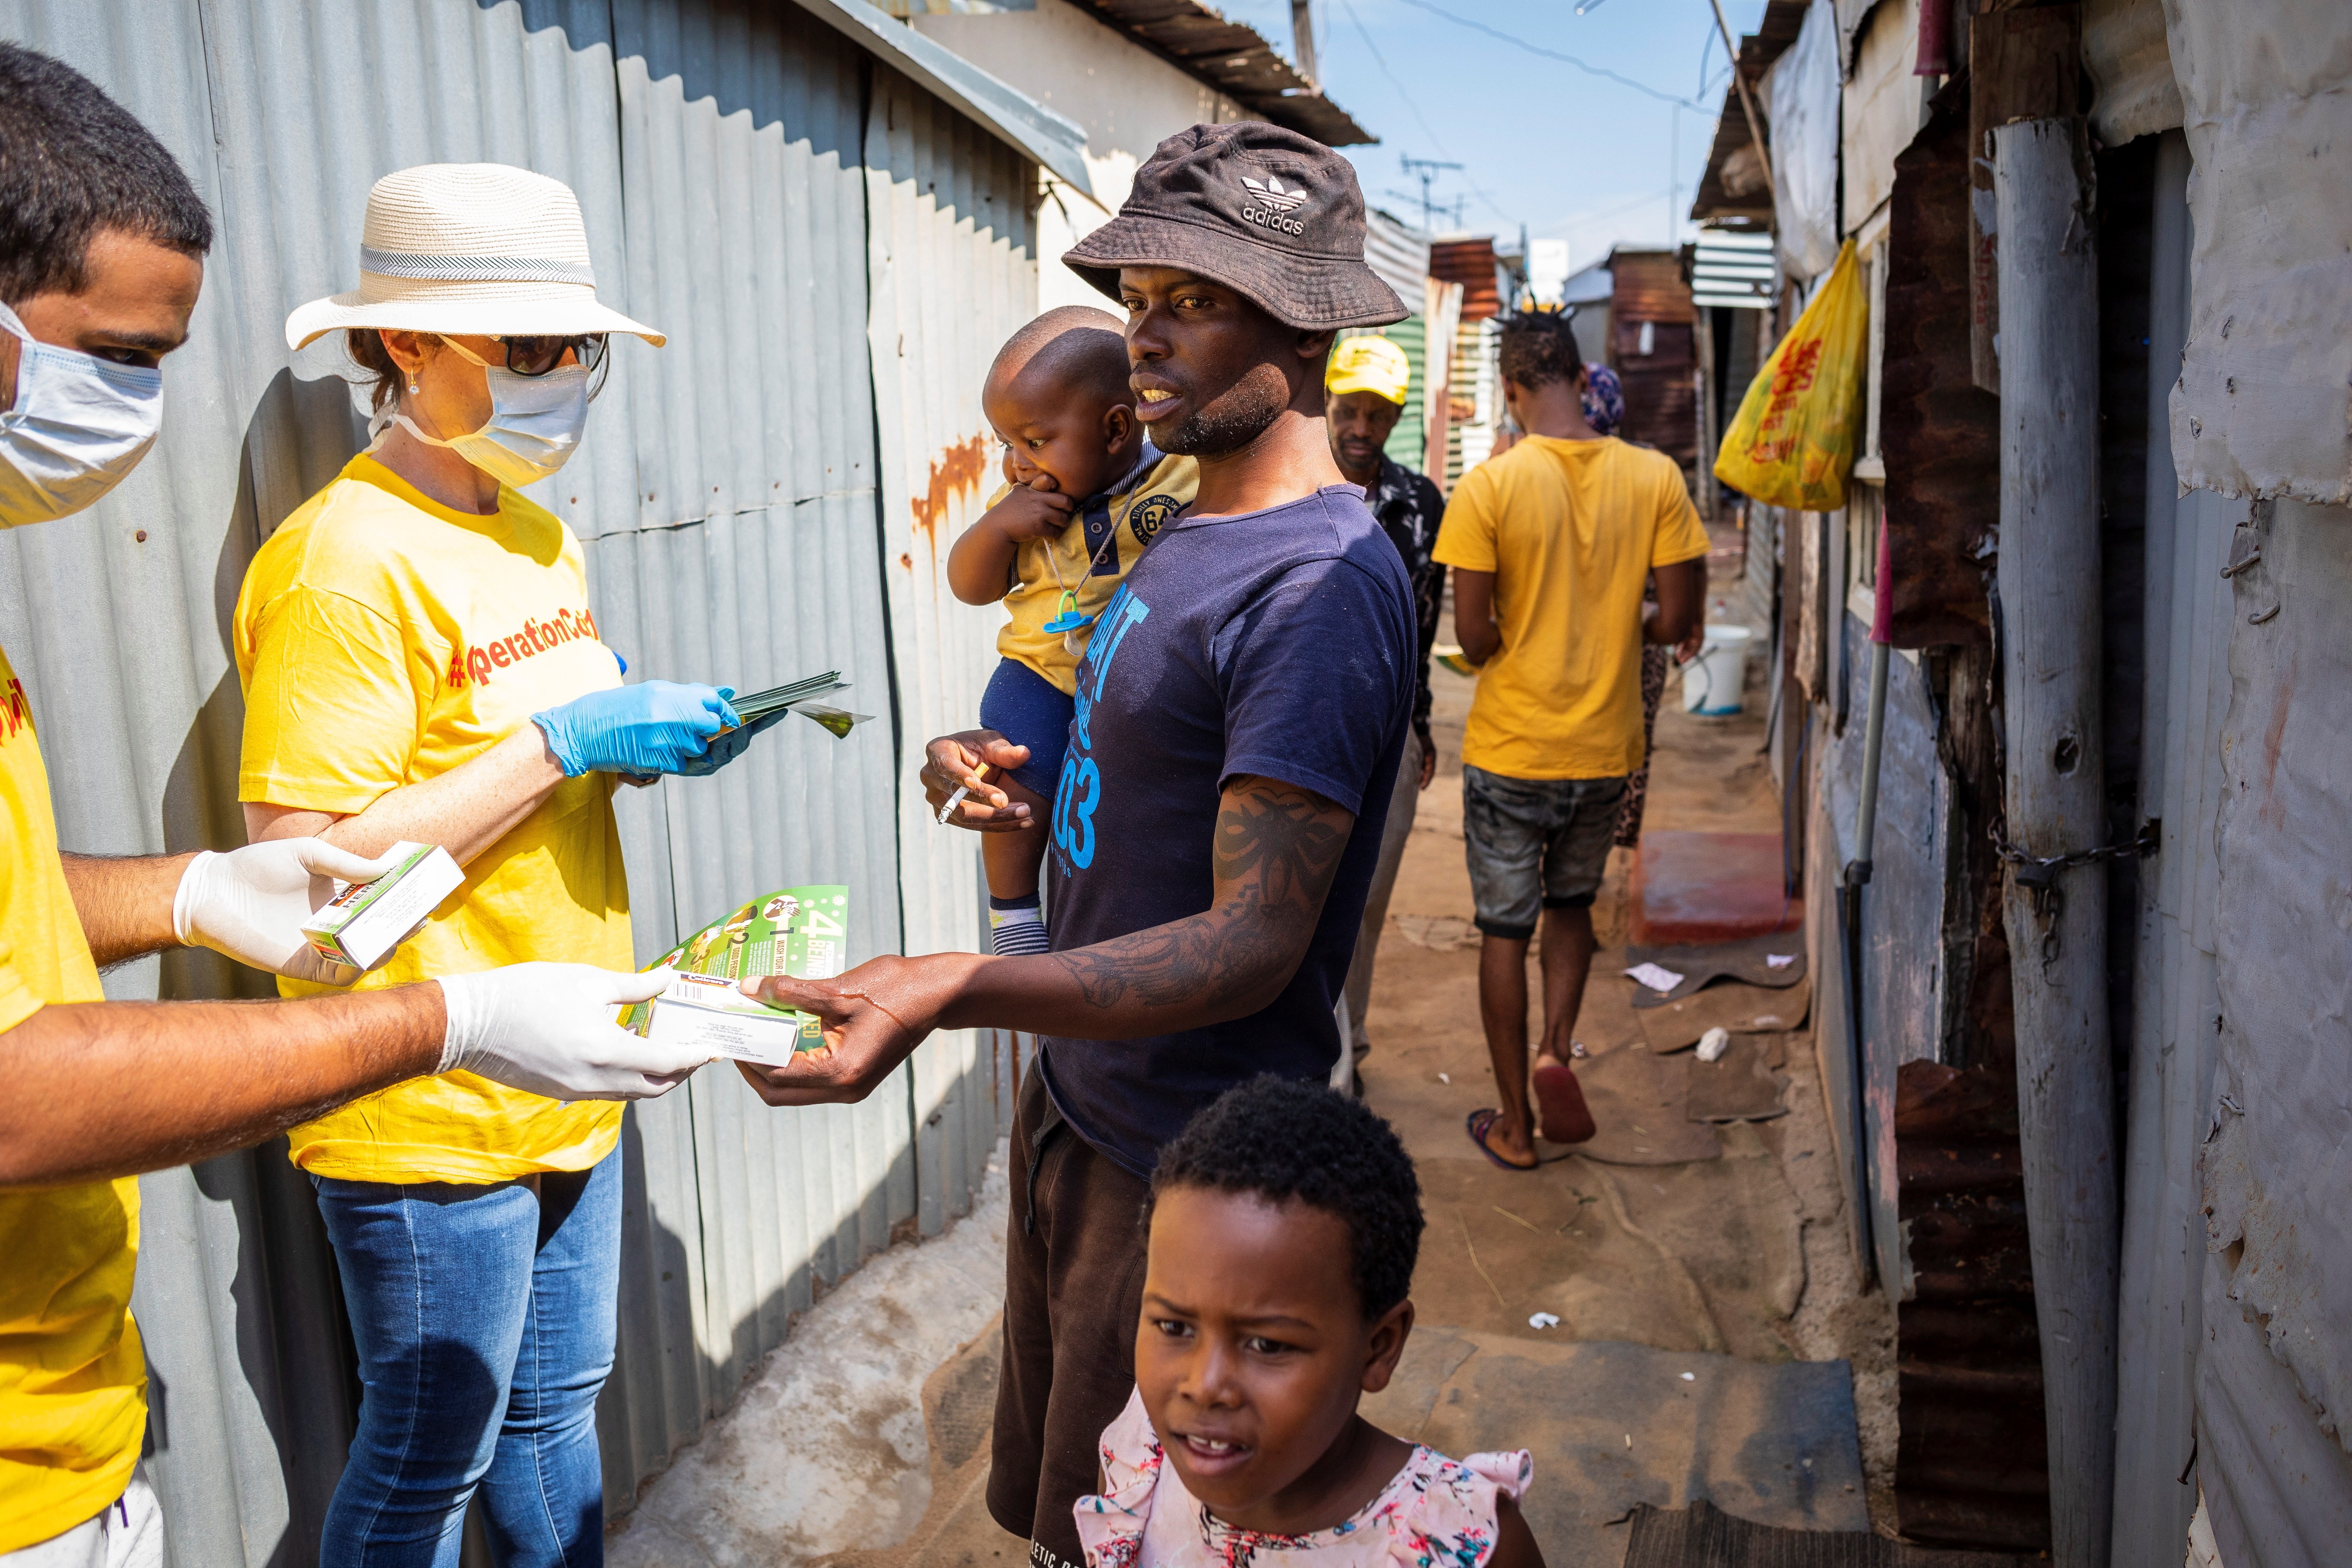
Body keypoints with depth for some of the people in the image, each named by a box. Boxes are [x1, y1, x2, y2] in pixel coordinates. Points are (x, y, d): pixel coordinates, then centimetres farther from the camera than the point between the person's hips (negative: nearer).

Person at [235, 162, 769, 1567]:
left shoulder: (542, 533, 10)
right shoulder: (347, 559, -18)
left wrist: (650, 739, -1)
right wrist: (562, 742, -23)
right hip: (428, 1120, -8)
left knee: (558, 1410, 22)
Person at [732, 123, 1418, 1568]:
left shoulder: (1318, 586, -24)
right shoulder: (1192, 536, 9)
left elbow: (1254, 941, -29)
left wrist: (952, 991, -42)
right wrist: (1032, 789, -2)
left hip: (1187, 1172, -9)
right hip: (1078, 1097, 9)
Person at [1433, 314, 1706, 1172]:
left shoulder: (1489, 484, -14)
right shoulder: (1655, 478, -7)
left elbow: (1473, 634, -13)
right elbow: (1676, 621, -5)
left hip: (1510, 747, -2)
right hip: (1606, 748, 3)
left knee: (1504, 929, 11)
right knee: (1572, 905, 26)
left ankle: (1513, 1125, 20)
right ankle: (1557, 1047, 5)